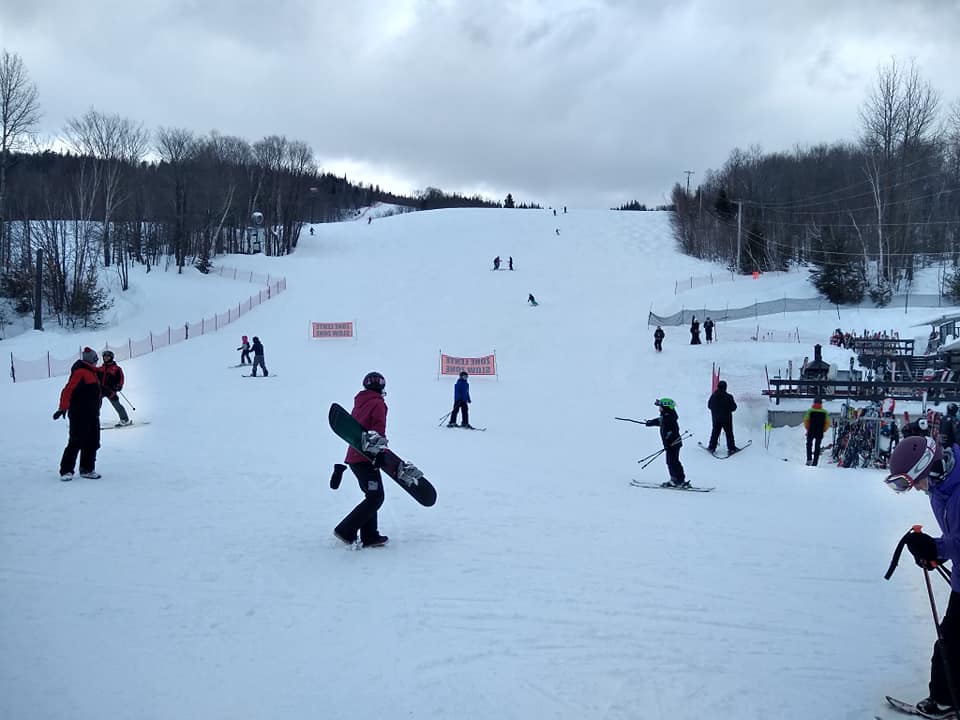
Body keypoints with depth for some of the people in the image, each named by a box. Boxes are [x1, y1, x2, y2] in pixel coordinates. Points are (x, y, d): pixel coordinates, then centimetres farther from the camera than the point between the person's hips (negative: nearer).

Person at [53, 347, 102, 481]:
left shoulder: (92, 372, 15)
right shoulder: (80, 372, -13)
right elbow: (68, 390, -21)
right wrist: (63, 408, -26)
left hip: (92, 414, 9)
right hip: (79, 415, -9)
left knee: (92, 443, 9)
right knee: (76, 442, -7)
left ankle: (87, 469, 16)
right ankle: (66, 471, -1)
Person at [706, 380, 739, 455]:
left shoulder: (713, 396, -7)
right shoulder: (728, 397, -17)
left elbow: (709, 405, 5)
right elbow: (734, 407, -11)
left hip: (715, 419, 3)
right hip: (726, 419, -3)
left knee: (715, 433, 15)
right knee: (729, 433, 8)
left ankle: (712, 447, 15)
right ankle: (731, 448, 11)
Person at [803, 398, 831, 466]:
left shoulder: (810, 411, -5)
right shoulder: (825, 412, -1)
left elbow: (806, 421, -7)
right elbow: (827, 423, -1)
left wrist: (808, 429, 8)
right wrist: (823, 430, 11)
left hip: (811, 432, -1)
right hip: (820, 433, 1)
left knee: (809, 445, 17)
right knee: (817, 447, 10)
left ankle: (809, 459, 0)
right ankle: (815, 462, 9)